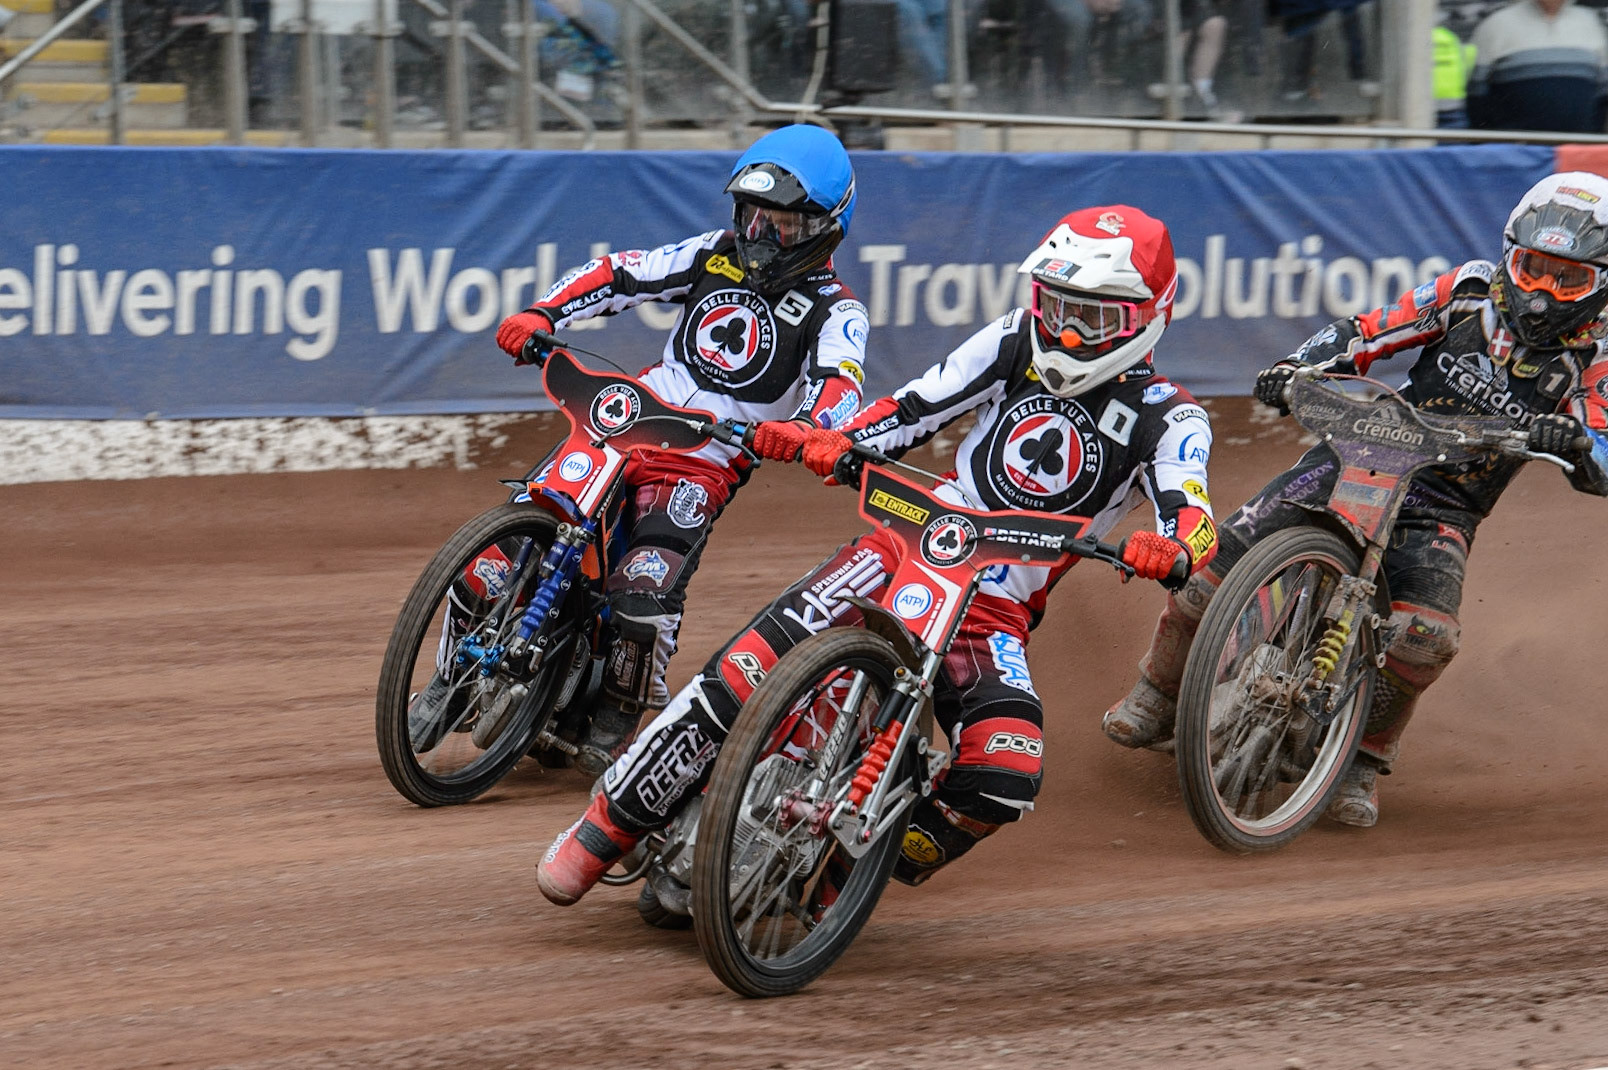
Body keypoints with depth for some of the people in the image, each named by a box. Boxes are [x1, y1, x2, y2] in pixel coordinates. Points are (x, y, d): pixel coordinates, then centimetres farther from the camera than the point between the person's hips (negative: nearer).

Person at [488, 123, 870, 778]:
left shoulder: (834, 312, -2)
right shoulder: (715, 256, 13)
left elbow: (840, 383, -20)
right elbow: (618, 275, 12)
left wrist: (810, 428, -44)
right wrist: (540, 315, -4)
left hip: (705, 467, -5)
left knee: (644, 593, -25)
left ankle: (615, 722, -3)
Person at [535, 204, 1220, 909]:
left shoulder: (1170, 420, -1)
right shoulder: (1017, 342, 8)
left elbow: (1191, 514, -17)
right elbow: (916, 408, 5)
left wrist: (1171, 548, -42)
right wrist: (835, 440, -14)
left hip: (997, 610, -1)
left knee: (1004, 781, -26)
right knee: (746, 672, -19)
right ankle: (607, 826, -6)